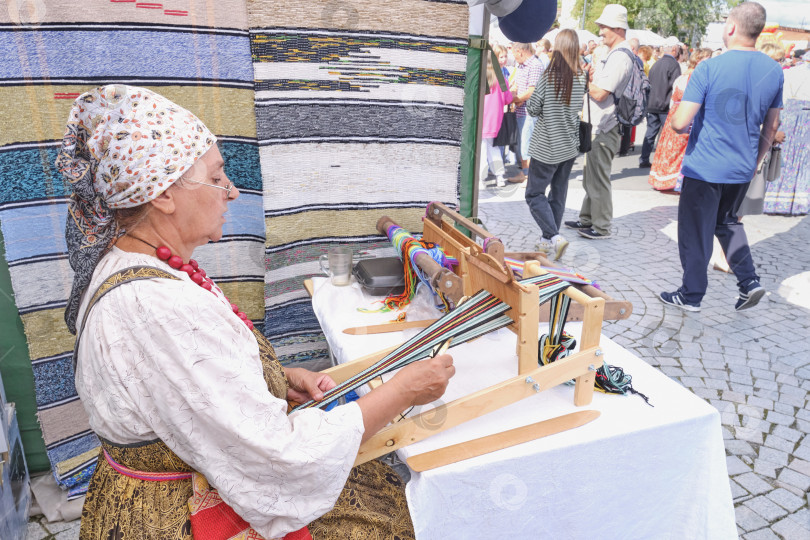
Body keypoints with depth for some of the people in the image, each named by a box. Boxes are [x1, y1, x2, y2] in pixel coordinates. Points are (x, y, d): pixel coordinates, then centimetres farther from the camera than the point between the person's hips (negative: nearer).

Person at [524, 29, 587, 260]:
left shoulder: (549, 75, -16)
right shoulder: (581, 77, 0)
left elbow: (532, 108, -12)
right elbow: (579, 108, 11)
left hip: (547, 147, -6)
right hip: (569, 146, 6)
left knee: (535, 194, 4)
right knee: (558, 194, 14)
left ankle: (554, 236, -9)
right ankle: (548, 241, 23)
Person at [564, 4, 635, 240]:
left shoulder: (619, 57, -17)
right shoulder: (615, 54, 16)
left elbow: (600, 94, -23)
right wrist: (591, 77, -1)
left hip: (605, 129, -10)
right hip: (599, 126, 10)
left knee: (598, 178, -2)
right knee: (591, 176, 17)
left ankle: (601, 227, 7)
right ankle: (587, 219, 29)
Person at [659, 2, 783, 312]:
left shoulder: (709, 69, -16)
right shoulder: (774, 71, 2)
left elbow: (680, 122, -20)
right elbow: (771, 127, 10)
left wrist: (683, 127, 4)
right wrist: (755, 162, 22)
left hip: (705, 169, -6)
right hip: (742, 169, 6)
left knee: (695, 232, 7)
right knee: (727, 222, 26)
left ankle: (691, 296, 18)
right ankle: (749, 281, 17)